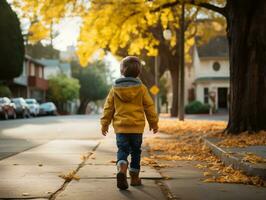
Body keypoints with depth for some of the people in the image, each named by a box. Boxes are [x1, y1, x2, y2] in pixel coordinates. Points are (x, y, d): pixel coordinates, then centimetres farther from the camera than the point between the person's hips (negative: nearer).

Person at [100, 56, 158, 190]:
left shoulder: (115, 88, 2)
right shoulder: (141, 88, -2)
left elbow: (108, 107, 5)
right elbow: (149, 106, 3)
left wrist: (104, 124, 13)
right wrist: (154, 123, 13)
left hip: (120, 126, 0)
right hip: (137, 127, 0)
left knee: (122, 150, 1)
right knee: (136, 152, 13)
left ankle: (121, 169, -27)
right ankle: (134, 177, 18)